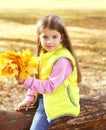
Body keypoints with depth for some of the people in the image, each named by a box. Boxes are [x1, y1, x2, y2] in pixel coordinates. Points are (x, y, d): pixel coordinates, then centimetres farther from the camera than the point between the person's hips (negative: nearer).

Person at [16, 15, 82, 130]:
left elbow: (51, 86, -24)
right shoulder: (44, 53, 5)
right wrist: (30, 98, 5)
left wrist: (27, 81, -28)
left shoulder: (62, 60, -23)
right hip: (43, 98, 9)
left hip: (57, 103, -9)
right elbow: (37, 78, 13)